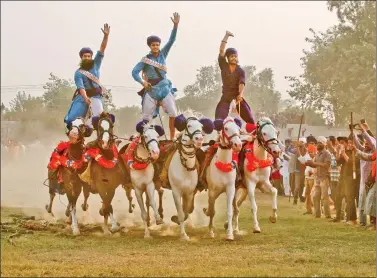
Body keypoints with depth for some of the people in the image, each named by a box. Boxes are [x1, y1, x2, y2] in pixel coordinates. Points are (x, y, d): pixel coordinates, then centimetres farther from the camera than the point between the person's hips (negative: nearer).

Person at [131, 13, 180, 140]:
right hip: (151, 89, -2)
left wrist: (175, 25, -17)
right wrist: (142, 82, -18)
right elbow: (134, 72, -2)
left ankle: (172, 137, -7)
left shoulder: (163, 54, 6)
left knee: (173, 113, -12)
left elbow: (171, 40, -4)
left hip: (164, 87, 2)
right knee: (146, 117, 0)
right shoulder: (145, 59, -1)